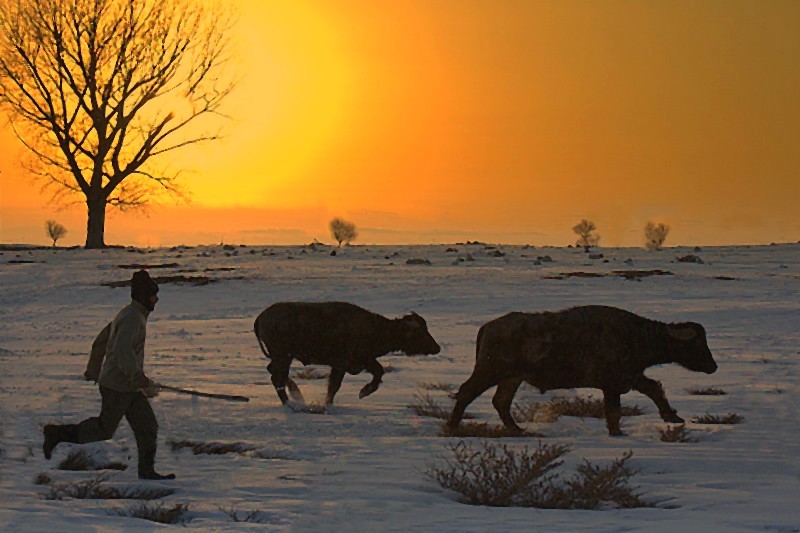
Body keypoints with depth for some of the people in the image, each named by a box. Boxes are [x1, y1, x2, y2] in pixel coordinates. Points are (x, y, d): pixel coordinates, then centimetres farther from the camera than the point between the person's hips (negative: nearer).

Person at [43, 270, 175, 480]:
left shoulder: (128, 314, 13)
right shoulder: (132, 318, -19)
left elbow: (101, 341, 23)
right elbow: (122, 350, -32)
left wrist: (94, 369, 35)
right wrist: (141, 380, -32)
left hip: (129, 387, 10)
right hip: (117, 387, -10)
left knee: (147, 427, 6)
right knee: (104, 429, 2)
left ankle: (147, 470, 8)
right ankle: (57, 434, 13)